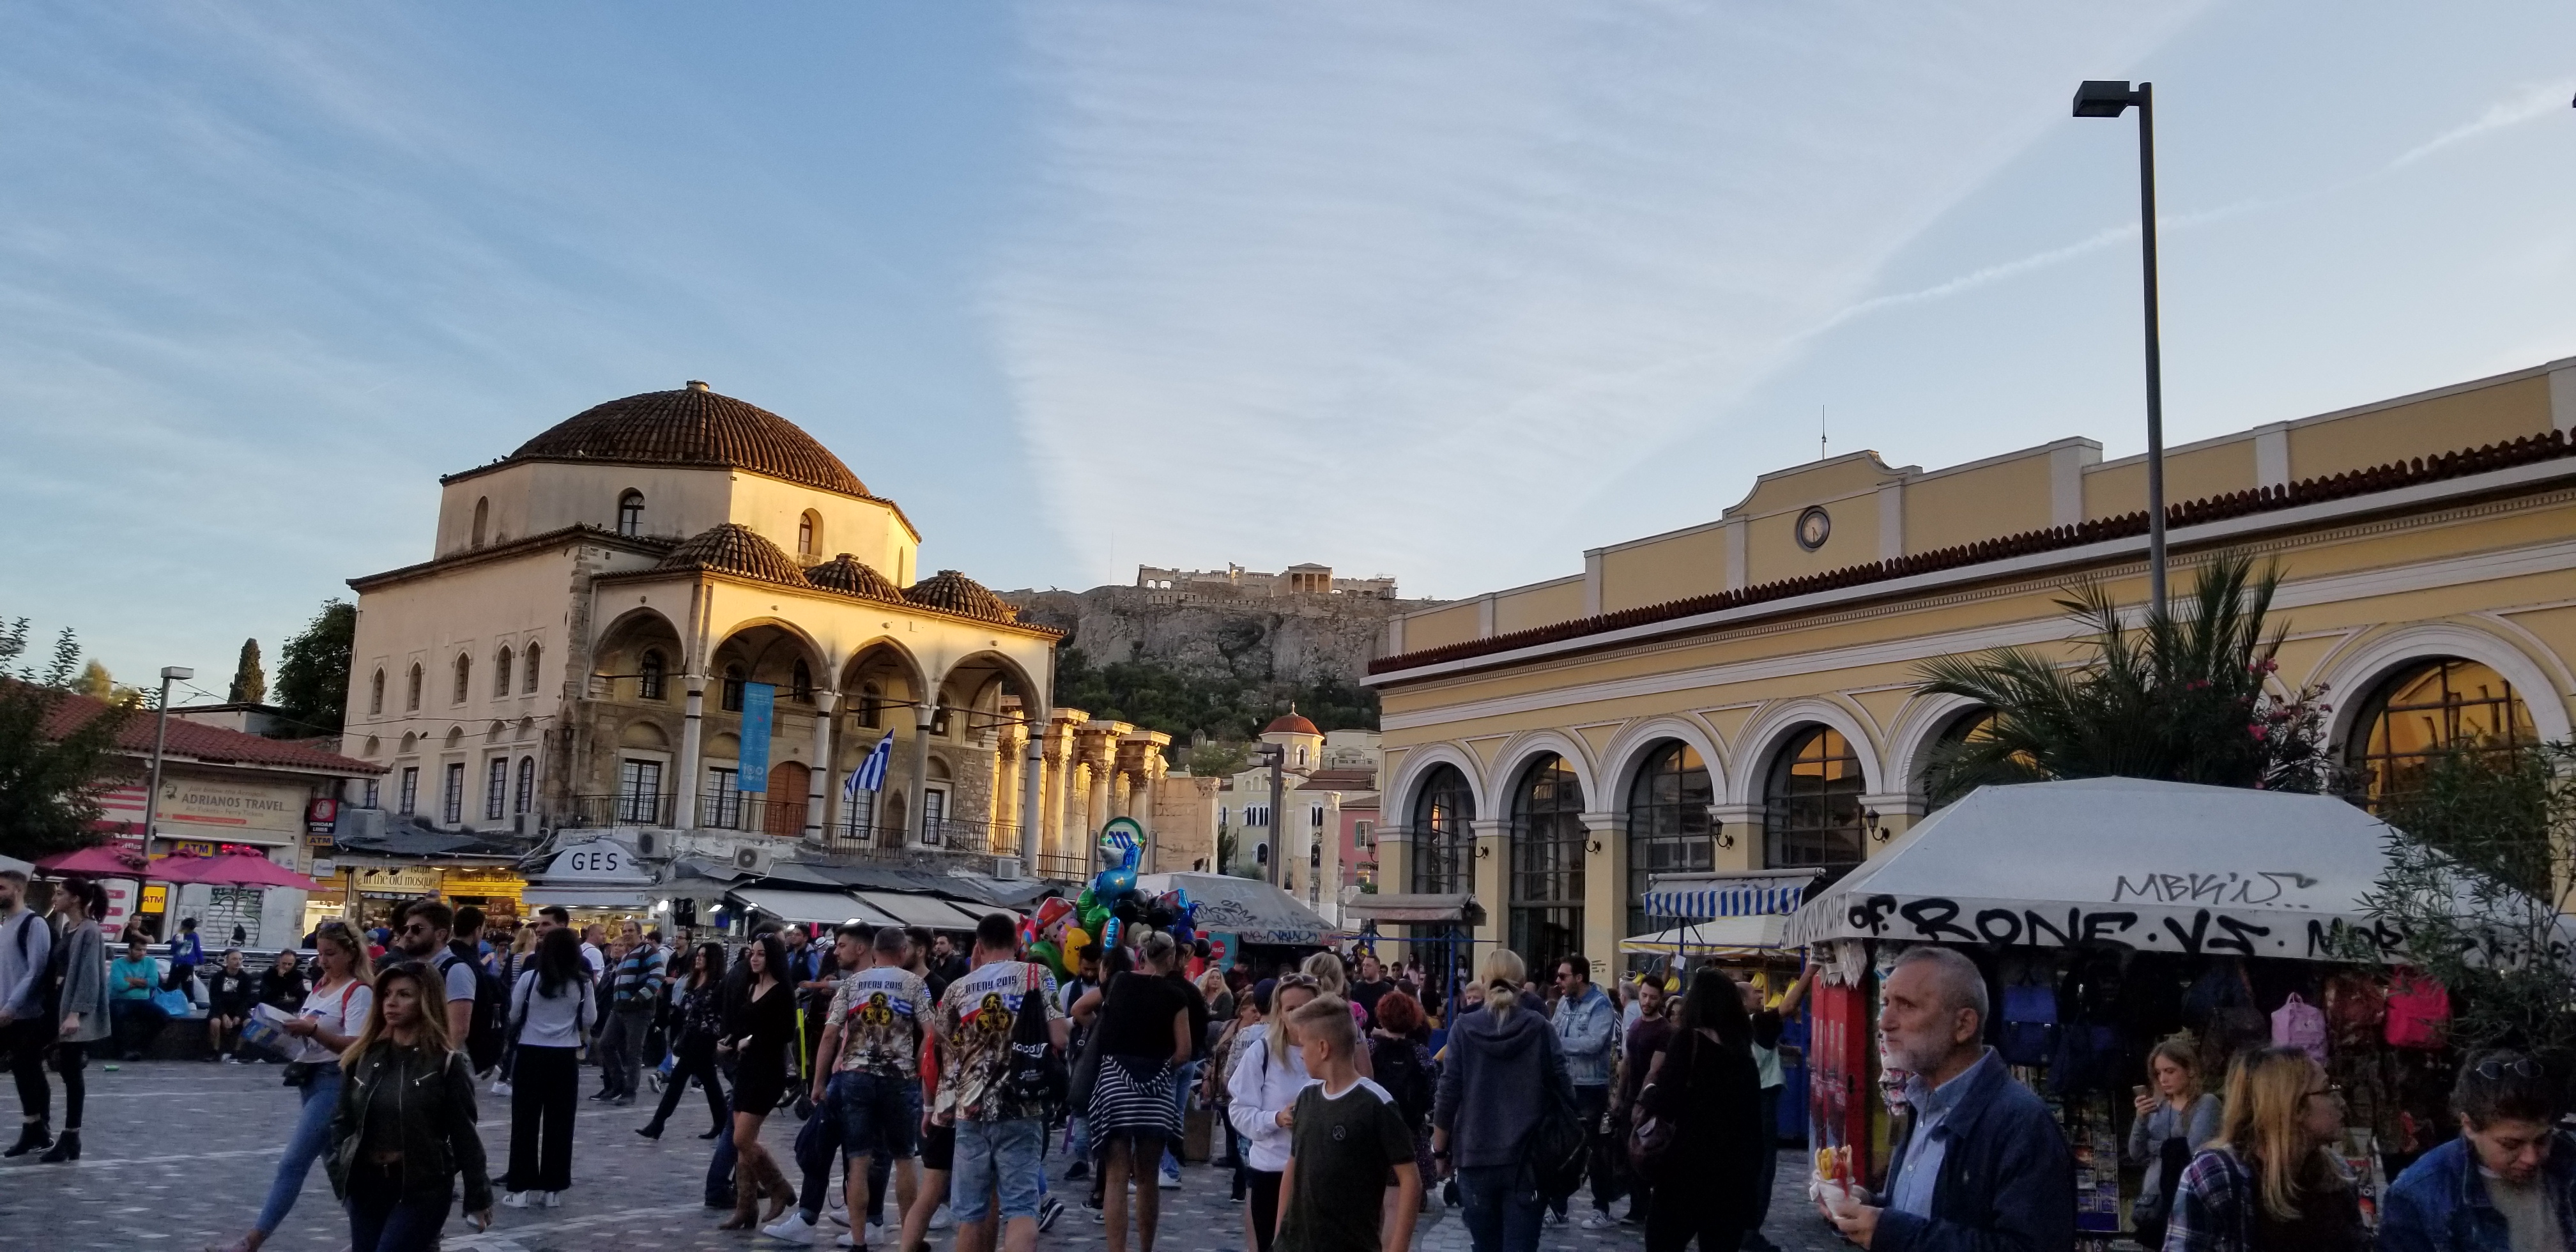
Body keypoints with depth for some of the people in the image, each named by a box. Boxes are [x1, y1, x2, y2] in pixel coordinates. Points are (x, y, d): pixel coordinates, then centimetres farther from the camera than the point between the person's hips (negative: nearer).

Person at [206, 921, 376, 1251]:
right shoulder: (321, 985, 14)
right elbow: (308, 1026, 21)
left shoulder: (359, 992, -12)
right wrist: (291, 1028, 0)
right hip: (311, 1077, 9)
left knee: (293, 1162, -10)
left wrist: (312, 1030, -32)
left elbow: (357, 1047, -21)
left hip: (336, 1082, -9)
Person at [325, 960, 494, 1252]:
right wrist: (339, 1171, 0)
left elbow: (464, 1133, -7)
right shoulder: (362, 1055, 3)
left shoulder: (447, 1063, -9)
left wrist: (478, 1195, -5)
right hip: (366, 1185, 5)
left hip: (423, 1188, -5)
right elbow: (342, 1119, 10)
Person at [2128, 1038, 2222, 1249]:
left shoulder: (2206, 1103, -6)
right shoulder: (2158, 1106, 10)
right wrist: (2141, 1119, -7)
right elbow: (2136, 1156, 7)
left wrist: (2159, 1147, -1)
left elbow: (2192, 1150, -17)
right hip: (2152, 1203, 5)